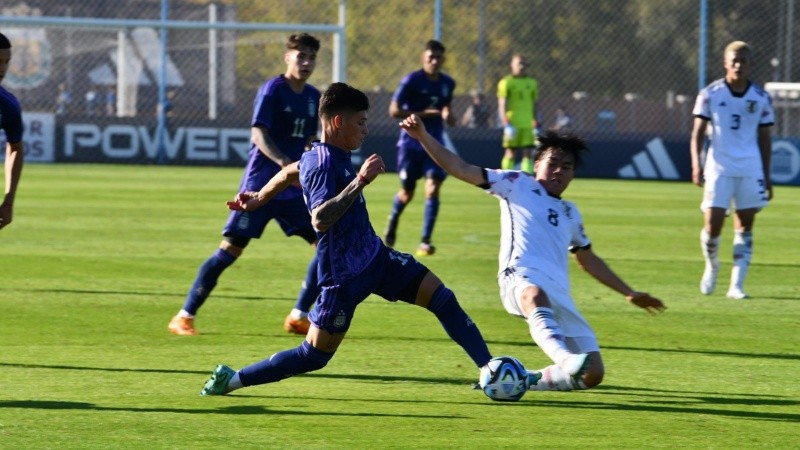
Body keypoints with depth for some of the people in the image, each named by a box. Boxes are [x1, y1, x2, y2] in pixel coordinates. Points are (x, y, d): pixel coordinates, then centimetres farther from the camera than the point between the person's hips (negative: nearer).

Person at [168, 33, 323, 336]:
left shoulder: (313, 97, 11)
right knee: (230, 249, -9)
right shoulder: (272, 90, -9)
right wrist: (284, 163, -34)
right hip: (260, 186, -6)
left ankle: (299, 317, 7)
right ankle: (185, 316, -1)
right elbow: (259, 135, -20)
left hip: (294, 189, 6)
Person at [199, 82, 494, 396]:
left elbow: (289, 172, 26)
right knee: (314, 356, -3)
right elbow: (320, 219, -37)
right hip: (345, 276, -9)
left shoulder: (333, 155, 7)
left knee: (443, 300, 0)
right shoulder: (323, 164, -22)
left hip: (375, 257, 9)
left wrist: (259, 198, 42)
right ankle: (231, 379, 9)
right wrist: (360, 181, -36)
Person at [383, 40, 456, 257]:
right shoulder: (412, 80, -11)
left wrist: (448, 115, 0)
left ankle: (425, 241, -12)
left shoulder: (448, 83, 5)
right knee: (407, 192, 9)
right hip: (411, 143, -3)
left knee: (432, 190, -13)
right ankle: (391, 225, 40)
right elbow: (394, 110, -14)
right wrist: (424, 114, -21)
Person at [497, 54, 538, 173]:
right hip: (512, 125, -4)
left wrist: (535, 125, 14)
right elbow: (502, 105, -5)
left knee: (527, 154, -1)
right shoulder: (506, 83, 0)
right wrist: (506, 124, -15)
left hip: (528, 126, 4)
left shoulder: (532, 83, 13)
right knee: (511, 154, -2)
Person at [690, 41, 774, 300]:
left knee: (745, 225, 1)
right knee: (712, 224, -9)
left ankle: (736, 285, 4)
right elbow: (697, 132, 1)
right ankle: (711, 265, 21)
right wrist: (696, 165, -13)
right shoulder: (711, 94, 0)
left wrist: (766, 176, 11)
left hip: (750, 169, 2)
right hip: (719, 167, -2)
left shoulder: (761, 98, 6)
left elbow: (764, 138, 12)